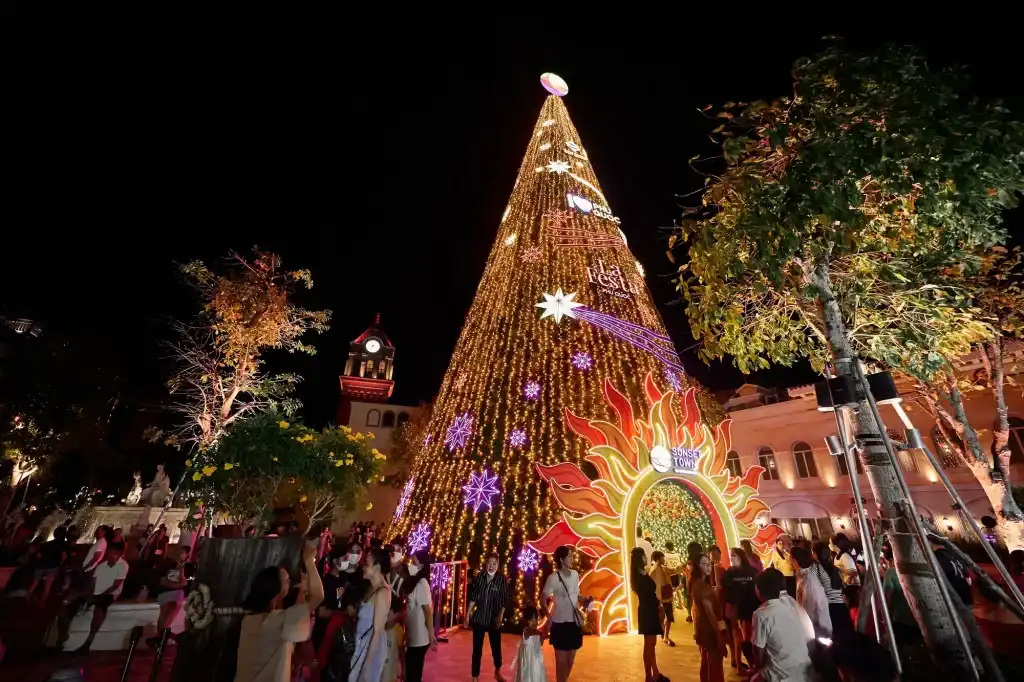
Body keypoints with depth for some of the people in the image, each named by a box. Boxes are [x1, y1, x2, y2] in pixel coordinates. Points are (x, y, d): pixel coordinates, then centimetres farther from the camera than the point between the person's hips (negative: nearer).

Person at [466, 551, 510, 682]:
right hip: (478, 618, 1)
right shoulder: (479, 576, -7)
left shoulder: (502, 579, -11)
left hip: (494, 619, 0)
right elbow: (473, 597, 1)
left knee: (496, 647, 14)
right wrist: (468, 614, 1)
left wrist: (500, 616, -15)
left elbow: (504, 600, -8)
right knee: (477, 649, 8)